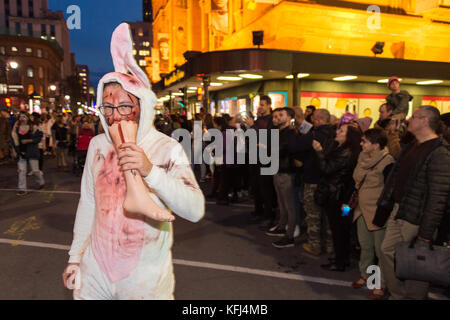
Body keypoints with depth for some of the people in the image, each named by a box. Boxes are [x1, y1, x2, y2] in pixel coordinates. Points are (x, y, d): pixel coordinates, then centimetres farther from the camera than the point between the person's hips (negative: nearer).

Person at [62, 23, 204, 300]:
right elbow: (88, 202, 9)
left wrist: (150, 171, -34)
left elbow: (195, 211, -24)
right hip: (95, 270, 4)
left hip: (146, 277, -3)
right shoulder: (97, 145, 0)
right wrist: (75, 257, 13)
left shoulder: (168, 149, -15)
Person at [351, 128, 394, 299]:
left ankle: (382, 284, 21)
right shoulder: (363, 158, 6)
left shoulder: (387, 162, -18)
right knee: (365, 245, 18)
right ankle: (365, 275, 36)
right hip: (362, 210, 7)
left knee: (380, 249, 6)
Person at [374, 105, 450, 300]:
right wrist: (384, 203, 15)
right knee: (387, 251, 14)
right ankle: (397, 295, 31)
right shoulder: (411, 147, 12)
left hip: (416, 219, -9)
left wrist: (426, 234, -23)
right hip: (397, 212, 9)